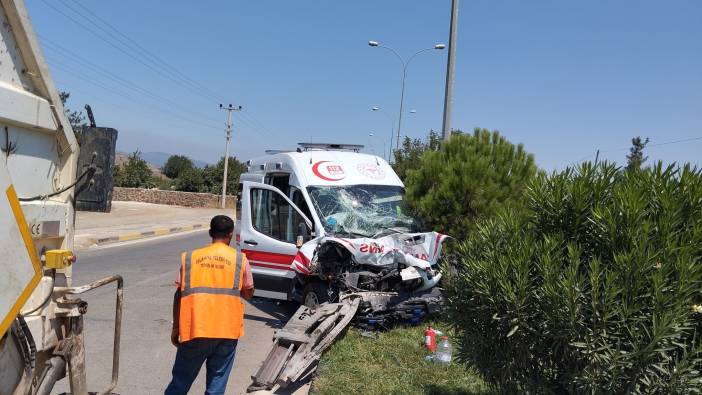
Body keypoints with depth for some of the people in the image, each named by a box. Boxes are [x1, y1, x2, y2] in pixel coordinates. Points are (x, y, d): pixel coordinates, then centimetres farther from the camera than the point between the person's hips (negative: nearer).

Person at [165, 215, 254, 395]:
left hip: (195, 329, 1)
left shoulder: (189, 258, 3)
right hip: (227, 330, -1)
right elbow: (248, 294, 8)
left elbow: (179, 294, 3)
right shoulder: (240, 259, 0)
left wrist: (176, 327, 11)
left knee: (181, 379, 16)